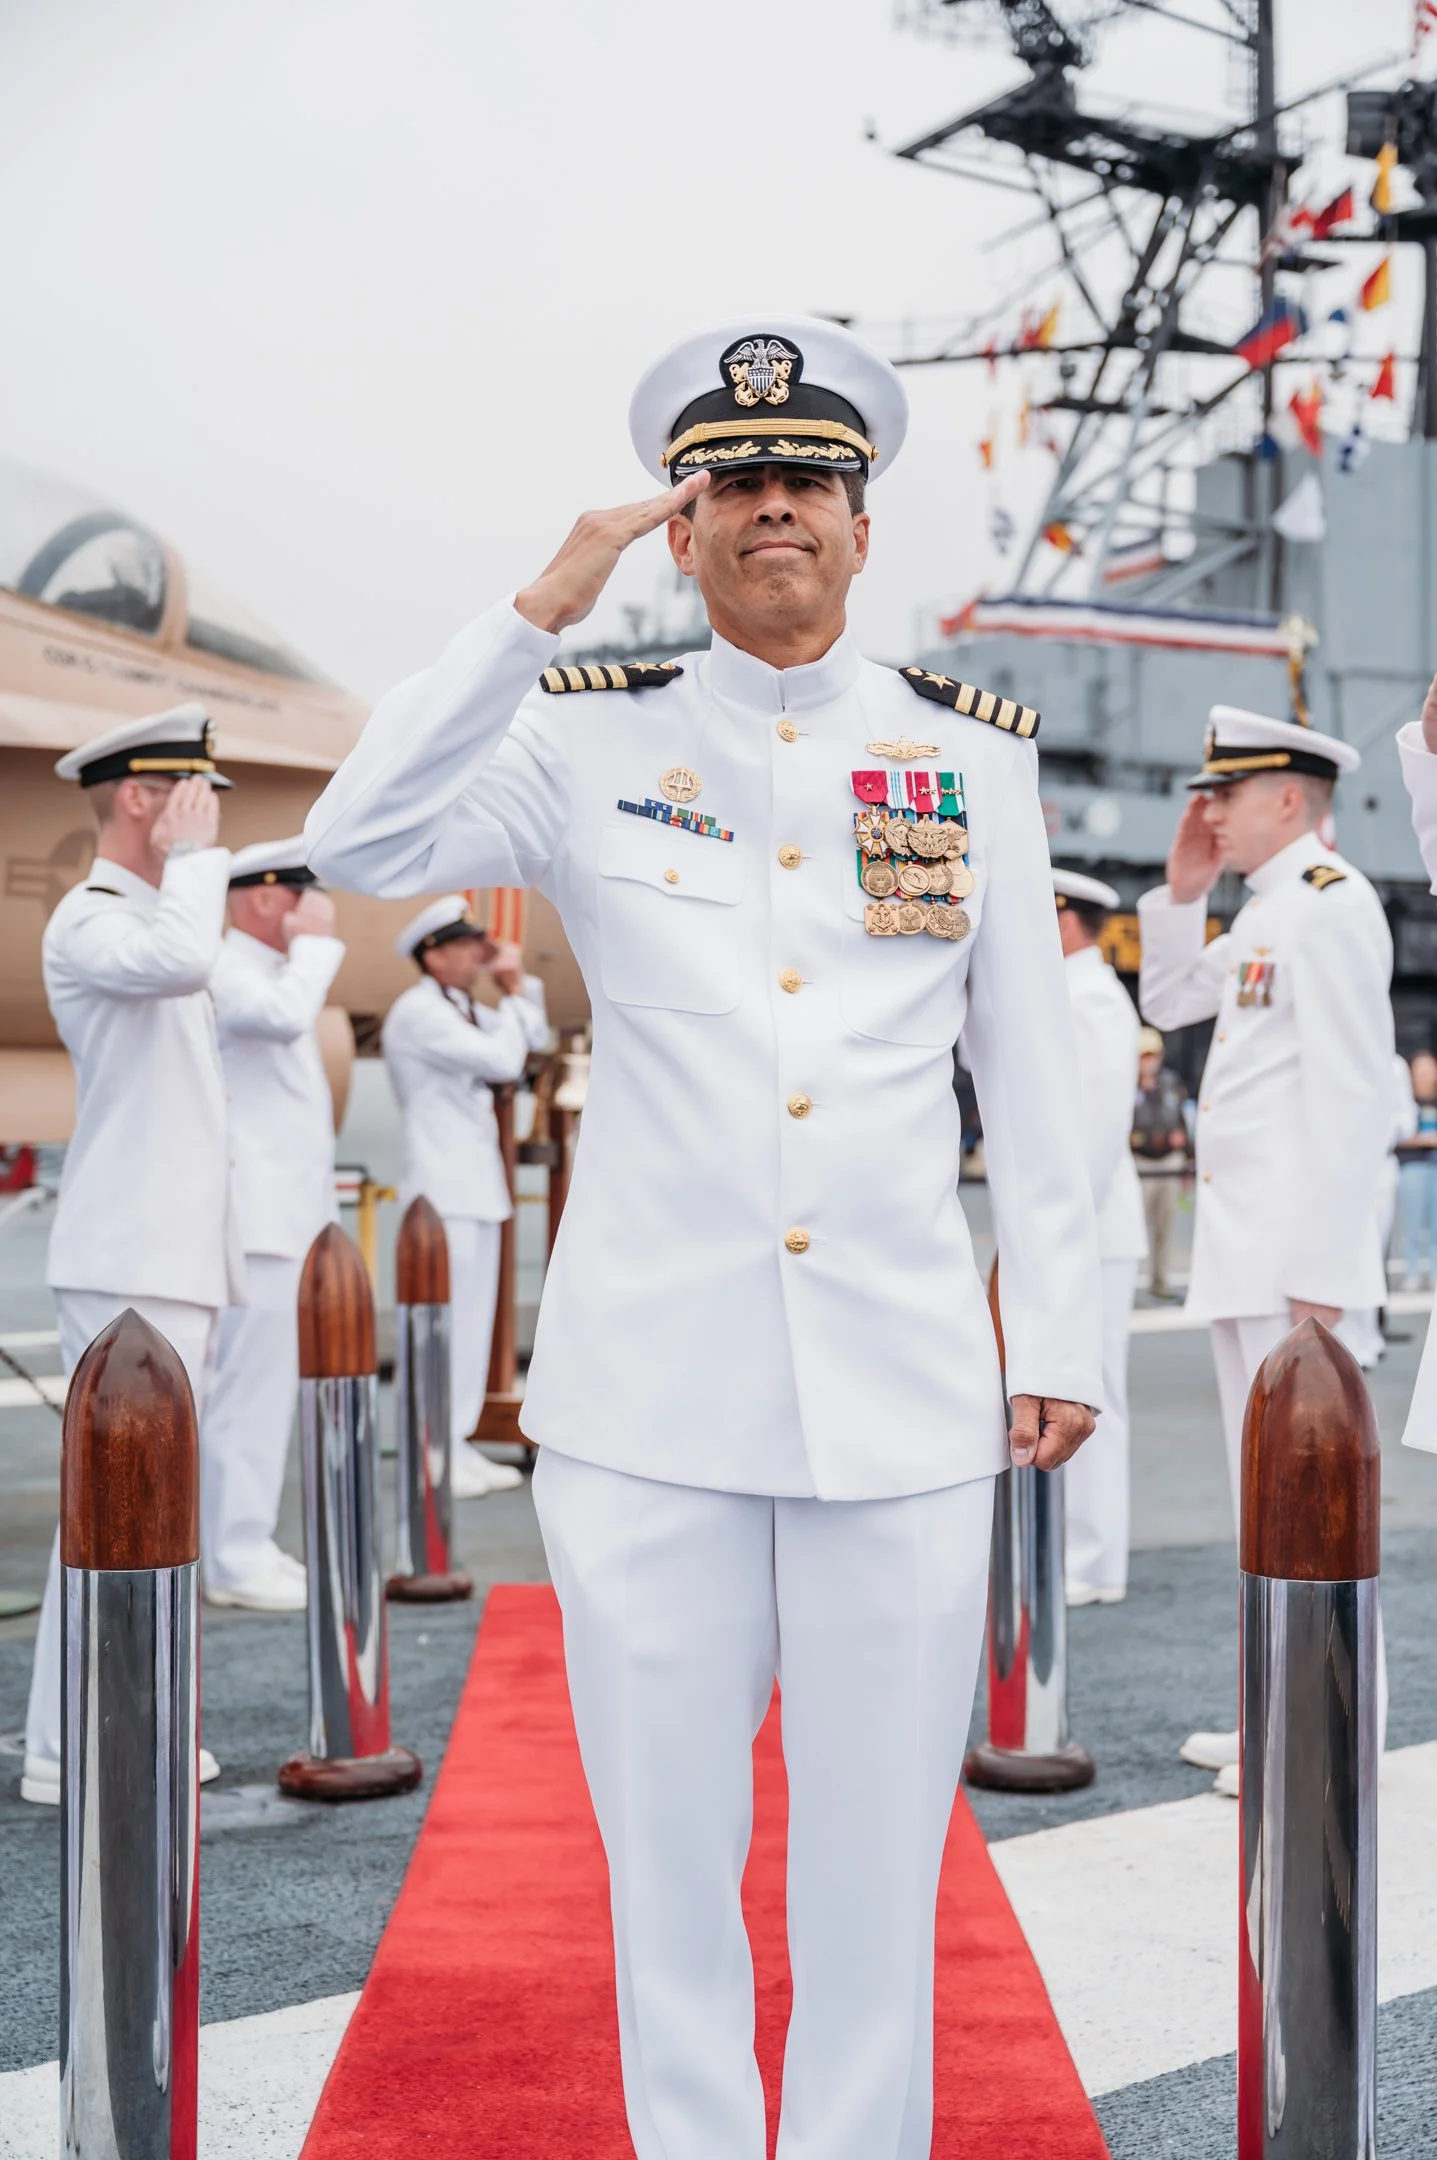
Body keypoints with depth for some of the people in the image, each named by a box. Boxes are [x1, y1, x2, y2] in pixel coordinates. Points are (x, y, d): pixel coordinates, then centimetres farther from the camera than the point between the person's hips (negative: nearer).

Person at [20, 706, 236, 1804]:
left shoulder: (155, 913, 19)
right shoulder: (88, 921, -12)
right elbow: (184, 961, -35)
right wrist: (195, 855, -18)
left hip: (177, 1257, 10)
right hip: (127, 1261, -10)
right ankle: (66, 1754, -3)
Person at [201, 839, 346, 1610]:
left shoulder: (274, 970, 21)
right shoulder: (226, 971, -11)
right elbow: (286, 1017, -33)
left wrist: (317, 1171, 25)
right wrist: (314, 943, -17)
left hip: (287, 1219, 10)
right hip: (255, 1219, -10)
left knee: (263, 1387, 12)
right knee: (249, 1387, -8)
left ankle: (244, 1545, 18)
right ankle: (235, 1558, -4)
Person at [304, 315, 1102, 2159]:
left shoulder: (974, 755, 8)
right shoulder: (590, 742, 5)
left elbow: (1029, 1079, 10)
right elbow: (358, 845, -10)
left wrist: (1057, 1341, 7)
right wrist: (539, 608, -10)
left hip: (905, 1399, 1)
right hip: (647, 1400, 0)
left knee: (879, 1863, 9)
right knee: (667, 1857, 9)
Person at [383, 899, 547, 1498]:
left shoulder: (462, 1010, 16)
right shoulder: (419, 1012, -12)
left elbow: (532, 1038, 25)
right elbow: (502, 1060, -19)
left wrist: (518, 985, 12)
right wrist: (511, 998, -3)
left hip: (476, 1185, 10)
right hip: (443, 1185, -10)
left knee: (472, 1318, 10)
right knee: (443, 1320, -10)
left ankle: (457, 1445, 15)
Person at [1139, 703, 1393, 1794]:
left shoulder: (1329, 899, -13)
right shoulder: (1266, 909, 17)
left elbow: (1351, 1093, -20)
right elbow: (1170, 1003, 29)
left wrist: (1320, 1266, -22)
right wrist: (1182, 891, 15)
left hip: (1294, 1252, -10)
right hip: (1242, 1249, 10)